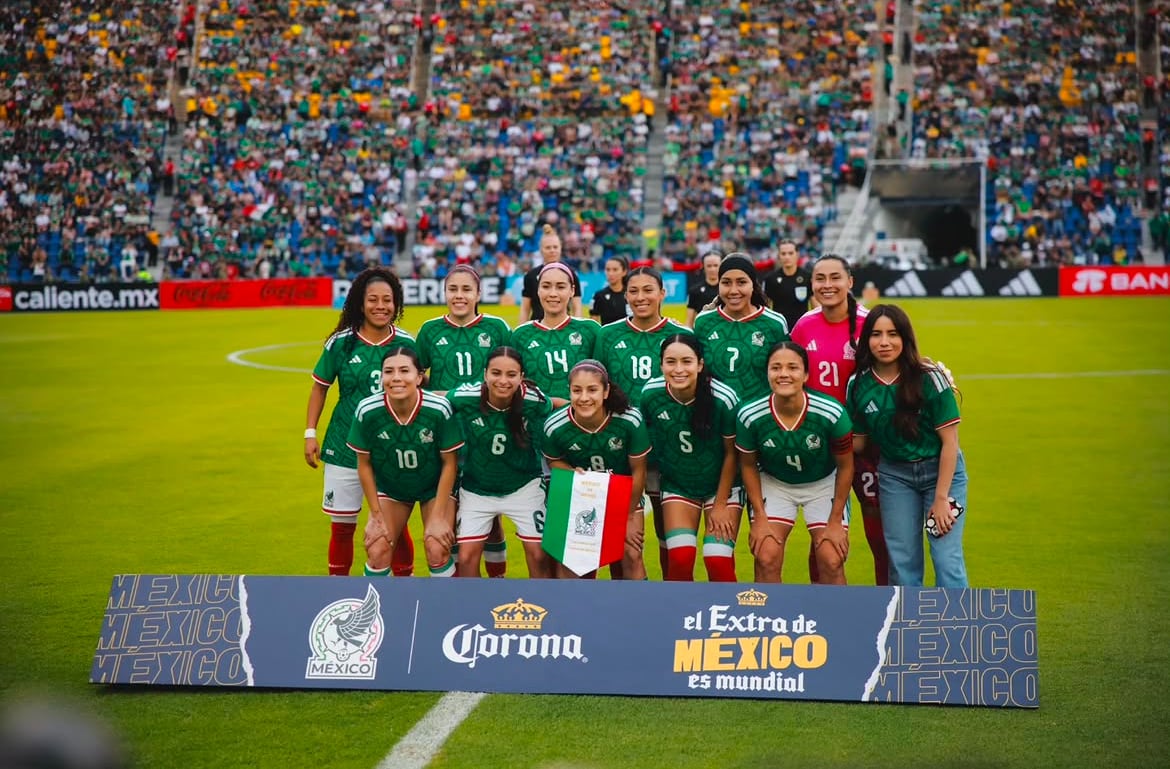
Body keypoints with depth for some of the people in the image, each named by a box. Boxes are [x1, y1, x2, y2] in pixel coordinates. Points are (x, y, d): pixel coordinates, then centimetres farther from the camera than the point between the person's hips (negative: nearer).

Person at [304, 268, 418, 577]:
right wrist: (310, 433, 1)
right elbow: (320, 387, 5)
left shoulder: (406, 344, -3)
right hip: (345, 450, 0)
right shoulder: (341, 343, -5)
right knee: (342, 525, 7)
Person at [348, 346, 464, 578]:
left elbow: (450, 463, -16)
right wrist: (376, 515, -7)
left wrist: (438, 517, -15)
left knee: (437, 551, -15)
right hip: (389, 486, 1)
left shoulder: (439, 409, -30)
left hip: (435, 486, -1)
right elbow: (364, 464, -10)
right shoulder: (367, 411, -26)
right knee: (377, 551, -10)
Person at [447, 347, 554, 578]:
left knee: (539, 555, 2)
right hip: (476, 489, 0)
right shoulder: (464, 397, -23)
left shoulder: (535, 401, -23)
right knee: (466, 557, -1)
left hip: (523, 487, 0)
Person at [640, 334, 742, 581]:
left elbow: (731, 453, -12)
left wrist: (721, 504, -7)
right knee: (679, 559, -10)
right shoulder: (650, 394, -18)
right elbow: (646, 437, 1)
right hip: (677, 485, 2)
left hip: (722, 486, -2)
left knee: (718, 561, -11)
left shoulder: (723, 398, -25)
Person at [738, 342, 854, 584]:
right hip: (773, 483, 1)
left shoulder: (832, 413, -27)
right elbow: (748, 465, -5)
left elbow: (845, 467, -12)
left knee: (831, 562, -9)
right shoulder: (749, 416, -24)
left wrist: (835, 521, -9)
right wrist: (760, 517, -7)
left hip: (824, 483, -1)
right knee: (766, 558, -12)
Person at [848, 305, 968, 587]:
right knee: (901, 561, 5)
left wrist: (941, 498, -14)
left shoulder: (929, 378, -16)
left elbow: (949, 441, -13)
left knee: (947, 559, -10)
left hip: (941, 470, -3)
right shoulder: (858, 386, -5)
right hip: (894, 475, 4)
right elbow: (856, 443, 3)